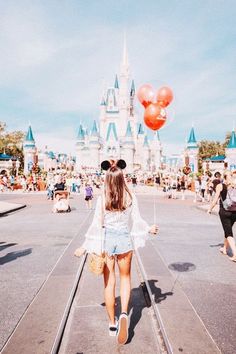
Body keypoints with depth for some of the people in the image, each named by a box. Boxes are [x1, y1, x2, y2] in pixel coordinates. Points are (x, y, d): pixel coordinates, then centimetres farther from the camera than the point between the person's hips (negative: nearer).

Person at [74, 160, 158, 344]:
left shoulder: (102, 199, -8)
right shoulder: (130, 197, -7)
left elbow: (96, 224, -6)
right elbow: (137, 220, -5)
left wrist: (84, 246, 2)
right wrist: (149, 228, 12)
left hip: (106, 240, 0)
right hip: (125, 239, 1)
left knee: (109, 282, 13)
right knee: (125, 278, 21)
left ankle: (113, 323, 24)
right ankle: (124, 314, 2)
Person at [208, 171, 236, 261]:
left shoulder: (220, 186, -4)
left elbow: (215, 199, -4)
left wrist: (210, 209, 7)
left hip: (224, 211, -3)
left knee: (228, 233, 0)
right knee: (228, 230, 22)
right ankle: (225, 248, 38)